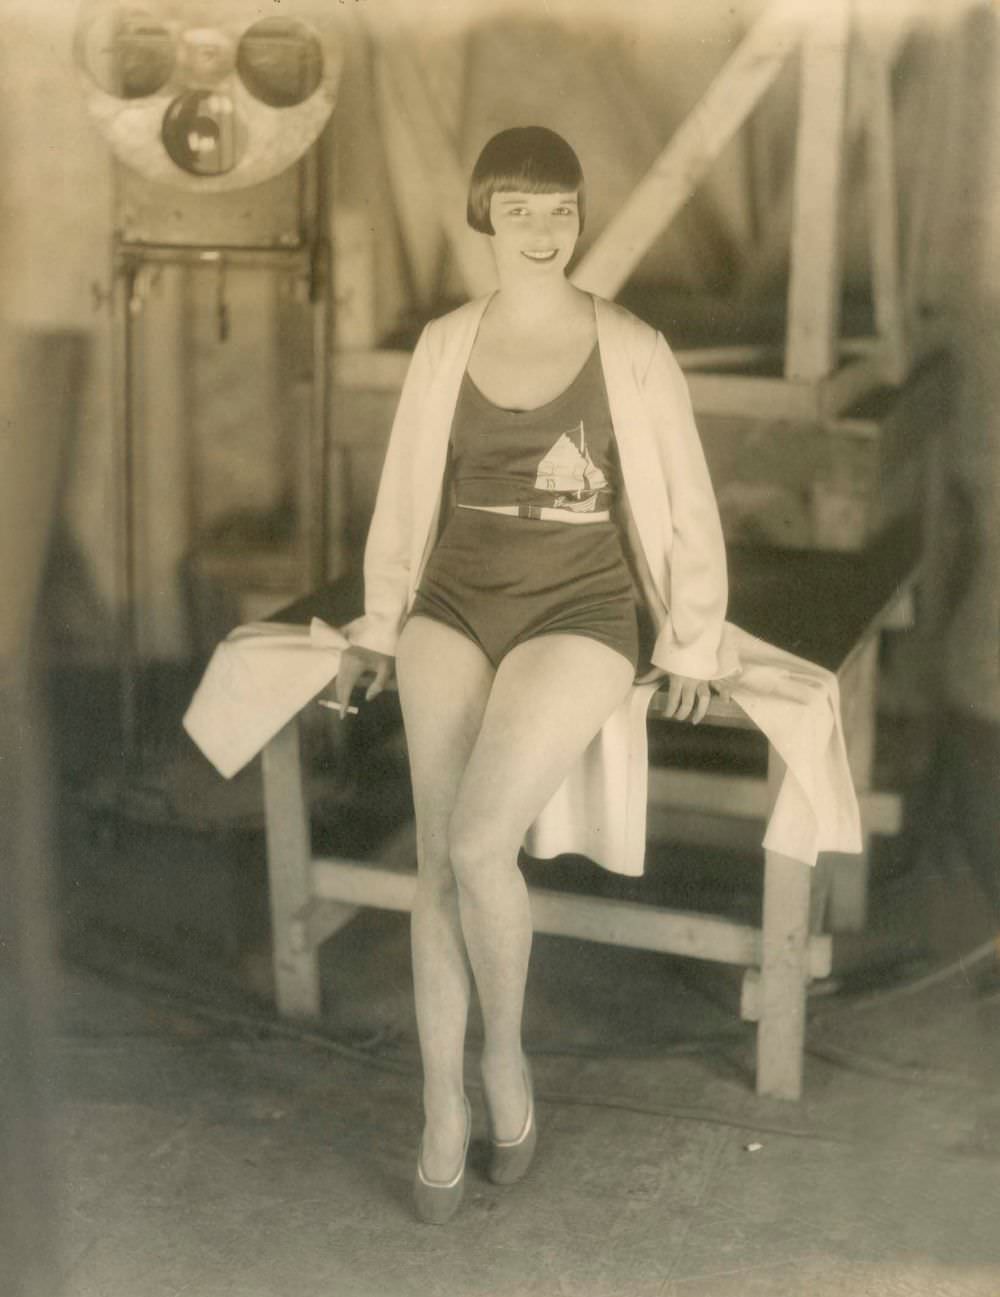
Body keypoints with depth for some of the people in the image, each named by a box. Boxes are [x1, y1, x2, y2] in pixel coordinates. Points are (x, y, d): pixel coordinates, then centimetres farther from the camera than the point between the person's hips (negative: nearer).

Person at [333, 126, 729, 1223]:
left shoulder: (631, 352, -1)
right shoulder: (443, 347, 8)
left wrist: (691, 644, 1)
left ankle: (506, 1053, 3)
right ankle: (442, 1109, -3)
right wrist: (379, 630, 9)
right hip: (455, 608, 3)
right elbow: (404, 497, 15)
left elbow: (686, 507, 4)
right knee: (438, 858, -13)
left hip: (577, 616, -3)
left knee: (478, 843, -23)